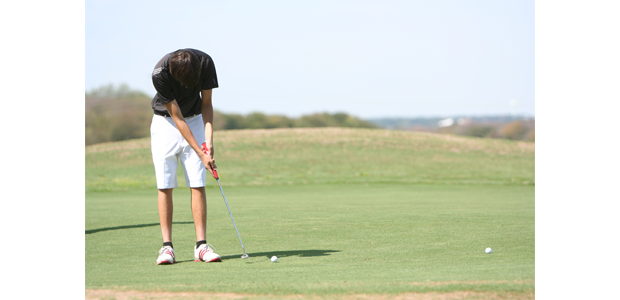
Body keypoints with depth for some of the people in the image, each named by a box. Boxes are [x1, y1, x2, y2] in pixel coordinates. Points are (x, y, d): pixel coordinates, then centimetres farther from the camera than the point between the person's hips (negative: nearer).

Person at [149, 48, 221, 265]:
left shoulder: (204, 62, -22)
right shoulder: (160, 74, -31)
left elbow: (206, 104, -8)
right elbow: (177, 117, -24)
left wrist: (209, 139, -21)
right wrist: (201, 154, -26)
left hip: (195, 121, 2)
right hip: (165, 123, -2)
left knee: (198, 185, -6)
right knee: (165, 186, -8)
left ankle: (201, 245, -6)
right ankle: (167, 246, -5)